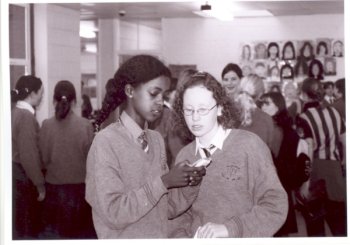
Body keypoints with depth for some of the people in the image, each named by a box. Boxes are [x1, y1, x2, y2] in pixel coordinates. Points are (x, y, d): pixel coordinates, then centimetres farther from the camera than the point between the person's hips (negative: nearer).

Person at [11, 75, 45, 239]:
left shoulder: (16, 113, 8)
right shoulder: (26, 116, -18)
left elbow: (20, 150, 11)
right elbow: (29, 156, -22)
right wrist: (40, 185, -15)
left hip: (17, 175, 9)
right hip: (23, 178, -9)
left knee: (18, 224, 16)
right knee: (27, 227, 2)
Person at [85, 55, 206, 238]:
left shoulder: (157, 140, 1)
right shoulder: (106, 141, -16)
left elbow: (167, 209, 4)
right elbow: (113, 214, -21)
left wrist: (189, 185, -13)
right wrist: (163, 181, -23)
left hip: (161, 236, 6)